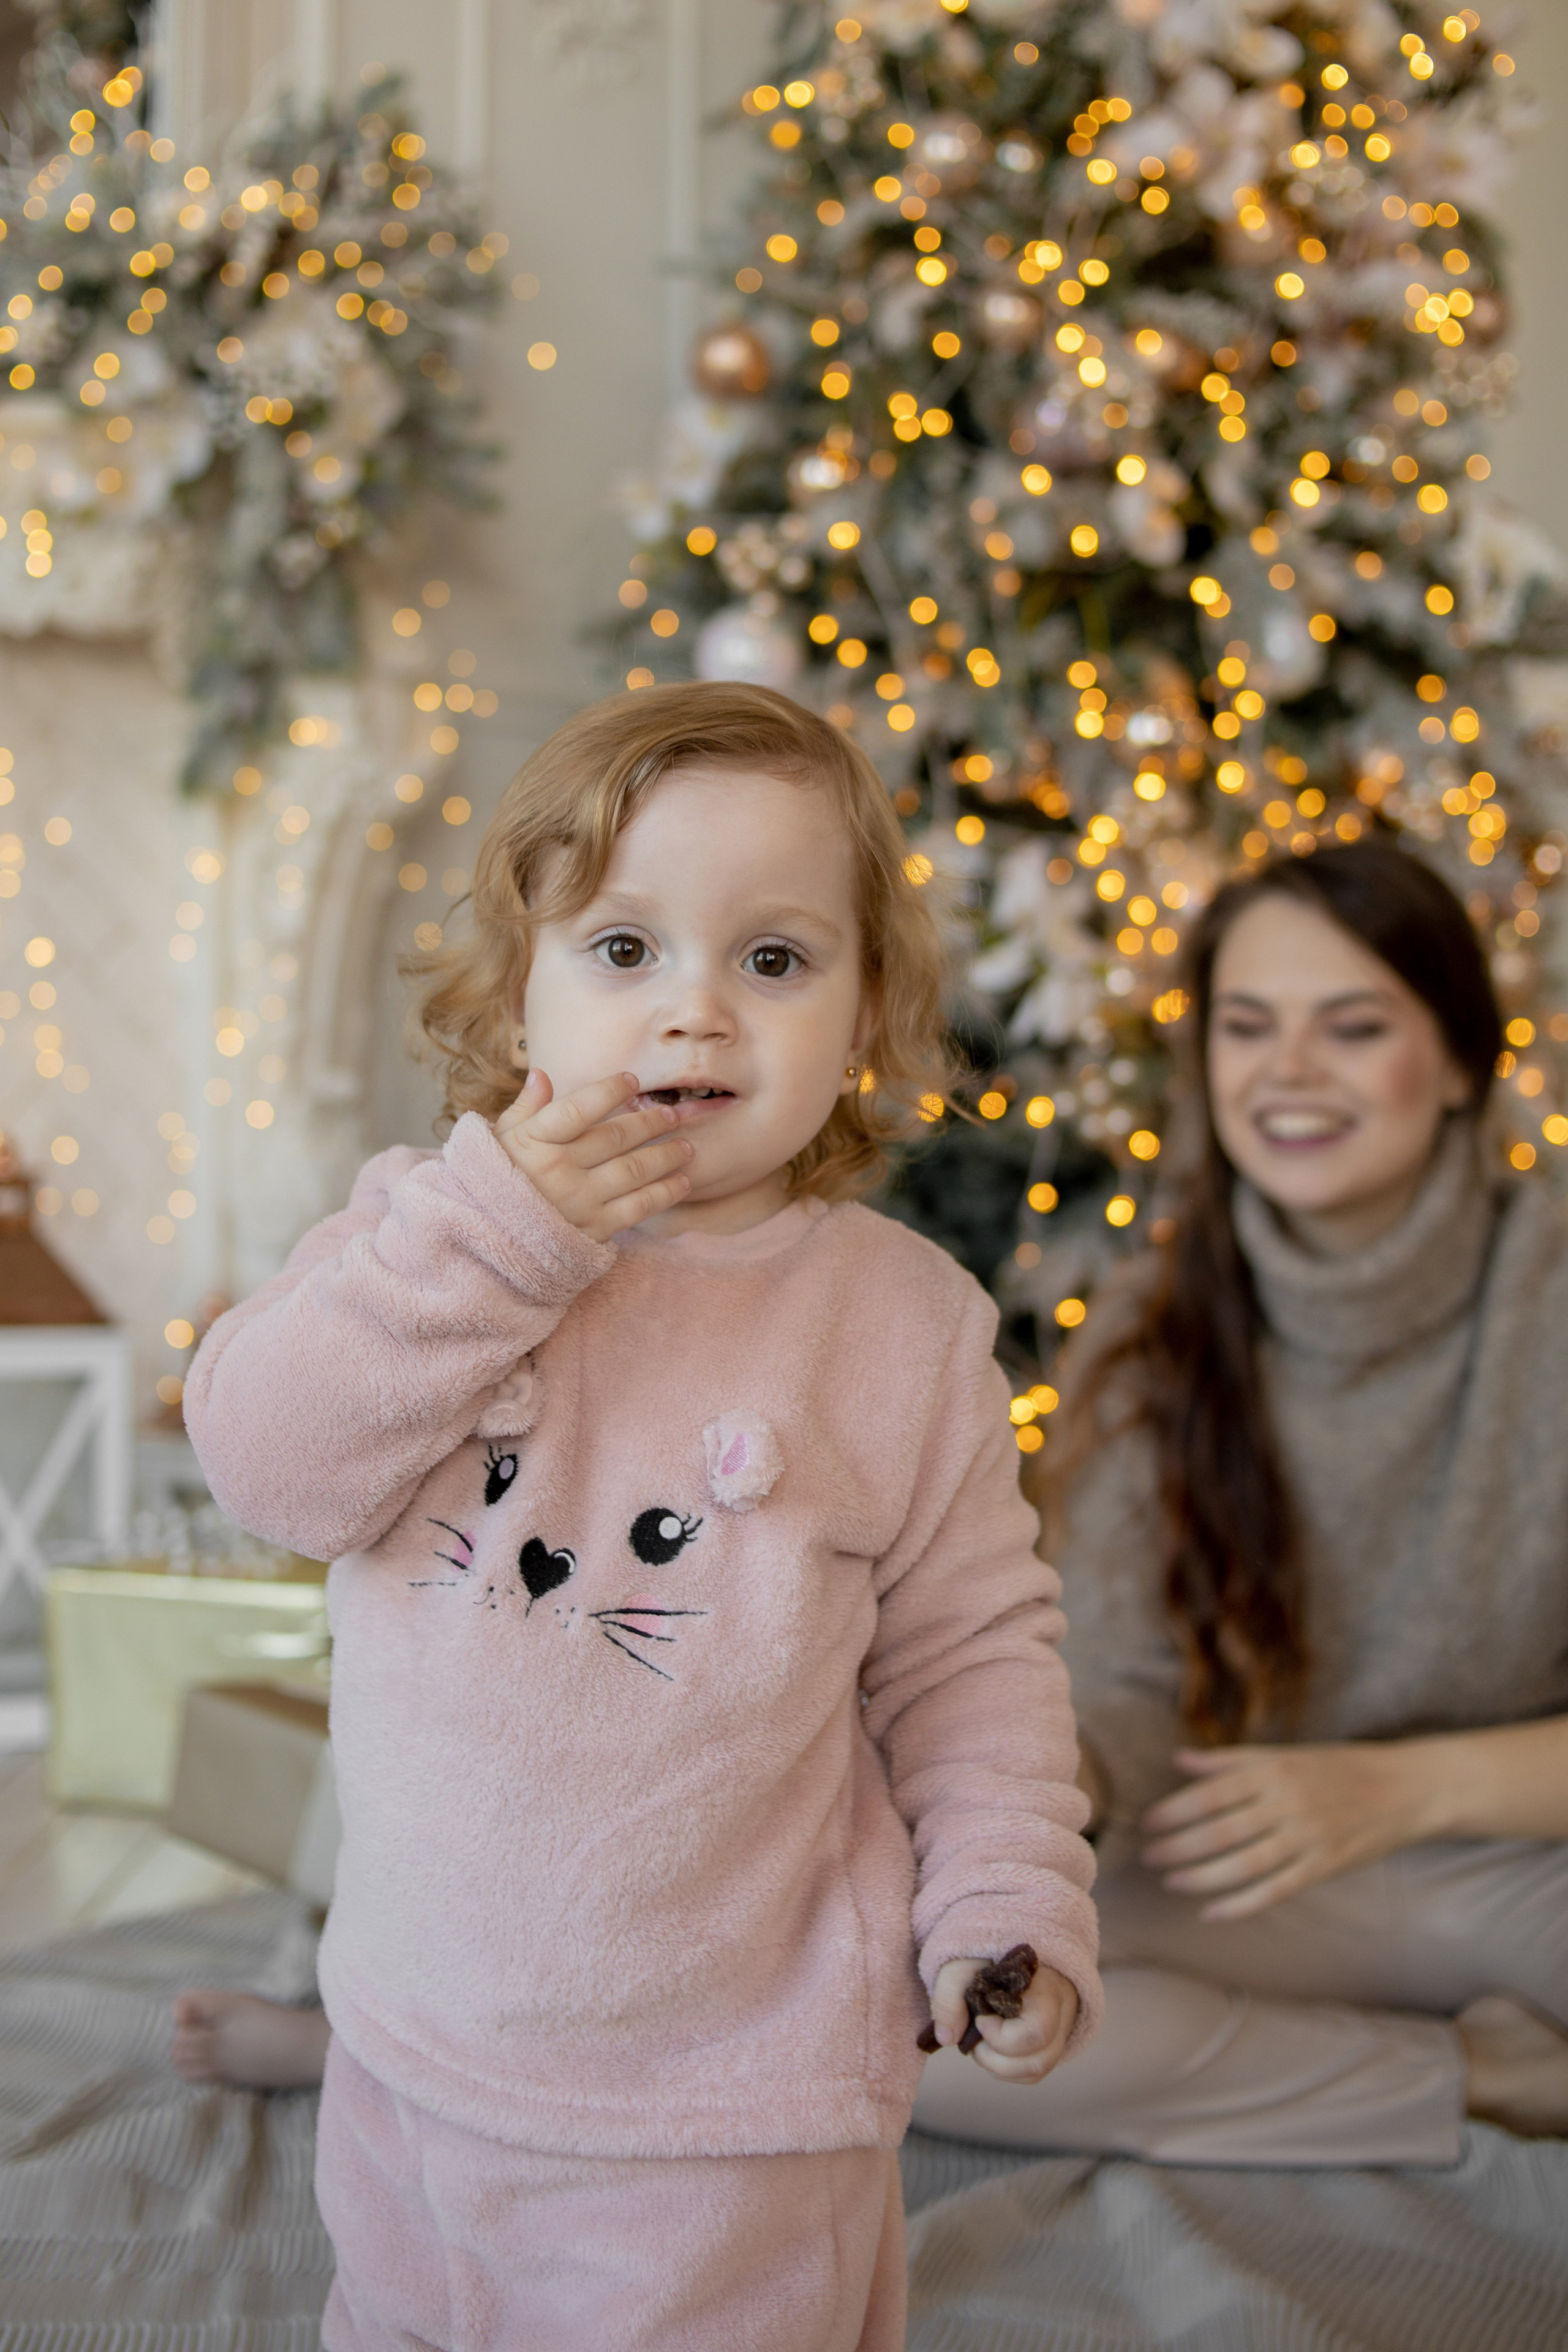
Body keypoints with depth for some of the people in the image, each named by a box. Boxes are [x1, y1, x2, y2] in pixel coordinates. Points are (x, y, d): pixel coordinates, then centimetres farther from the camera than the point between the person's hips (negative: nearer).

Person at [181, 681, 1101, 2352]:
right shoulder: (425, 1228, -3)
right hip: (415, 2047, 3)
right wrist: (487, 1232, -23)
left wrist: (1007, 1905, -10)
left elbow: (970, 1650, 0)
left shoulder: (902, 1323, -6)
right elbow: (267, 1462, -17)